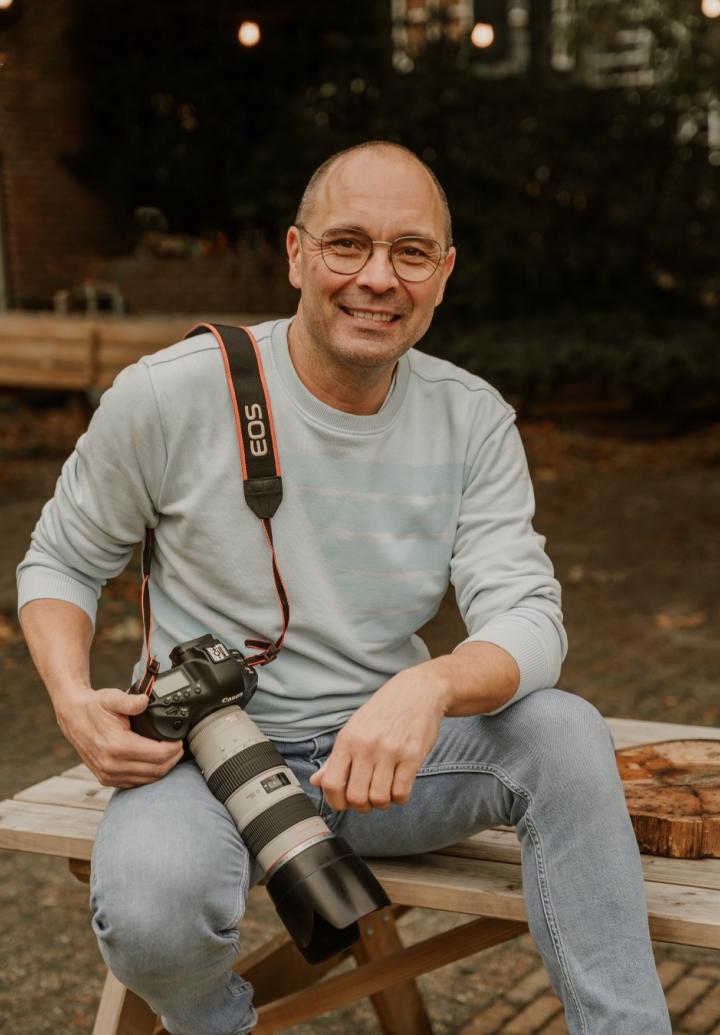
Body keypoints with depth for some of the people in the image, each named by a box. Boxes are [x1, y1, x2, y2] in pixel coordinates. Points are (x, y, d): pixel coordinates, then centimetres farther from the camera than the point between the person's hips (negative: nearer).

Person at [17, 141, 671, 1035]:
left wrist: (431, 685, -36)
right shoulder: (170, 395, -11)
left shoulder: (474, 420, -3)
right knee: (152, 904, -34)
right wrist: (73, 700, -18)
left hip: (383, 753, 3)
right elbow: (60, 562, 3)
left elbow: (527, 618, -12)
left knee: (565, 731, -25)